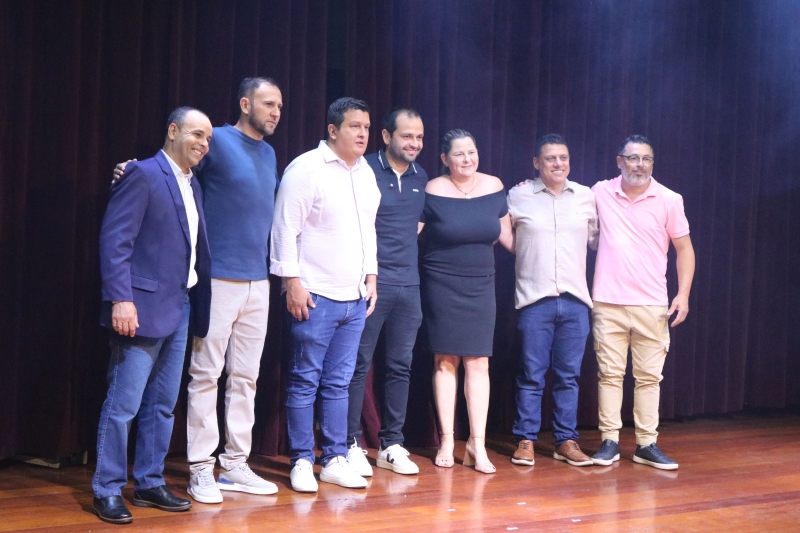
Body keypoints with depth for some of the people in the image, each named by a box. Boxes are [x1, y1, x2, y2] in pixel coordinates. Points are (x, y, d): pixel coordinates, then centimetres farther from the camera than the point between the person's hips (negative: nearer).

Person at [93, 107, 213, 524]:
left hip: (179, 308, 8)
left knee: (162, 404, 12)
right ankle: (107, 491, 6)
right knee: (123, 404, -3)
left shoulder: (192, 185, 16)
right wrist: (121, 299, -21)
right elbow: (114, 240, -14)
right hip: (143, 307, -8)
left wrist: (196, 305, 8)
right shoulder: (143, 174, -8)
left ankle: (149, 484, 22)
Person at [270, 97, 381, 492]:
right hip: (315, 296, -7)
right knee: (305, 382, 1)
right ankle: (301, 462, 9)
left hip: (354, 297, 7)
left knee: (338, 383, 11)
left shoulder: (365, 173, 14)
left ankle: (334, 460, 17)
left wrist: (371, 276, 17)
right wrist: (293, 282, -15)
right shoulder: (306, 169, -9)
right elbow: (285, 229, -12)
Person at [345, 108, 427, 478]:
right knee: (359, 365, -2)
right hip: (371, 282, -6)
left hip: (408, 284, 6)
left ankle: (392, 444, 18)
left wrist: (405, 244, 12)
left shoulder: (421, 179, 12)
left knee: (401, 366, 9)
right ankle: (351, 445, 7)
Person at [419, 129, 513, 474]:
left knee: (478, 362, -1)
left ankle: (477, 444, 4)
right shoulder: (432, 192, -9)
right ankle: (447, 441, 12)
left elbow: (506, 234, 15)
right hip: (441, 285, -3)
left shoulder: (494, 187, 2)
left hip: (480, 286, 3)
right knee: (445, 361, 3)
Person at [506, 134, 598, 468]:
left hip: (575, 299, 2)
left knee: (568, 375, 8)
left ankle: (566, 441, 17)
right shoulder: (518, 196, 2)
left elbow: (597, 239, 16)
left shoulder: (586, 197, 9)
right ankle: (525, 440, 12)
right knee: (532, 374, 2)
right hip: (535, 298, -2)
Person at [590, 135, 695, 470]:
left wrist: (683, 294, -3)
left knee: (649, 377, 4)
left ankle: (647, 445, 11)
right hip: (608, 303, 0)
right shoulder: (600, 193, 2)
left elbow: (684, 247, 5)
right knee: (610, 374, 3)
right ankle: (610, 442, 11)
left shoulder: (669, 200, 0)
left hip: (652, 305, 0)